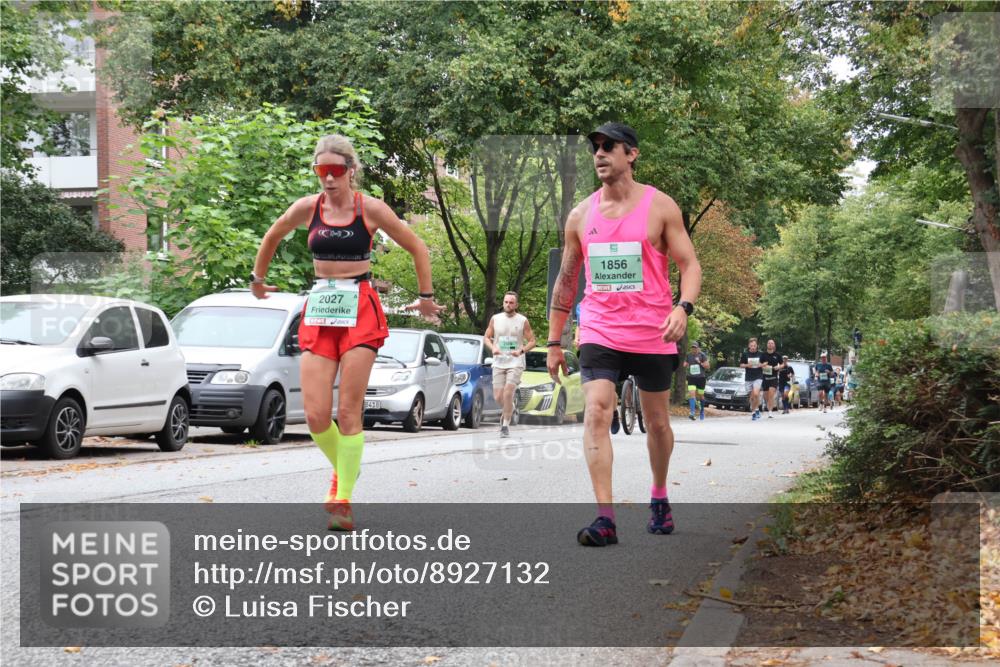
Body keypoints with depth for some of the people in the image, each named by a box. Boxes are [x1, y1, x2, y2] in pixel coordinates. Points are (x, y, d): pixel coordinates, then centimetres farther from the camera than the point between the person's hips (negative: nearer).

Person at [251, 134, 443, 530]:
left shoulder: (370, 209, -3)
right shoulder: (307, 208, 4)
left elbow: (417, 249, 7)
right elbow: (272, 237, 25)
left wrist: (426, 297, 12)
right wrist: (257, 279, 33)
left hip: (360, 311, -3)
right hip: (318, 311, 3)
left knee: (348, 413, -6)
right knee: (315, 416, -5)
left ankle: (343, 500, 2)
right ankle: (343, 468, 24)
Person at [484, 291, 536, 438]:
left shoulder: (522, 321, -2)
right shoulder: (495, 319, 5)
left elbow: (532, 341, 1)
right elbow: (487, 337, 12)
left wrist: (521, 351, -16)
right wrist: (493, 348, -9)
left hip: (515, 363, -3)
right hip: (499, 363, 3)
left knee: (507, 394, -16)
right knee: (498, 397, 1)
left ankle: (505, 425, -5)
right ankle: (509, 411, 34)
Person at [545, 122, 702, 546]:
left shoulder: (660, 207, -2)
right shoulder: (581, 215, 7)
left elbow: (689, 264, -3)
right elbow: (566, 281, 15)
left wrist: (683, 307, -23)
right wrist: (554, 341, 13)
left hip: (653, 335, -1)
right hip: (599, 332, 1)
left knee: (657, 422, 12)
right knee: (596, 412, -18)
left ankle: (659, 499, 37)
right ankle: (605, 519, -22)